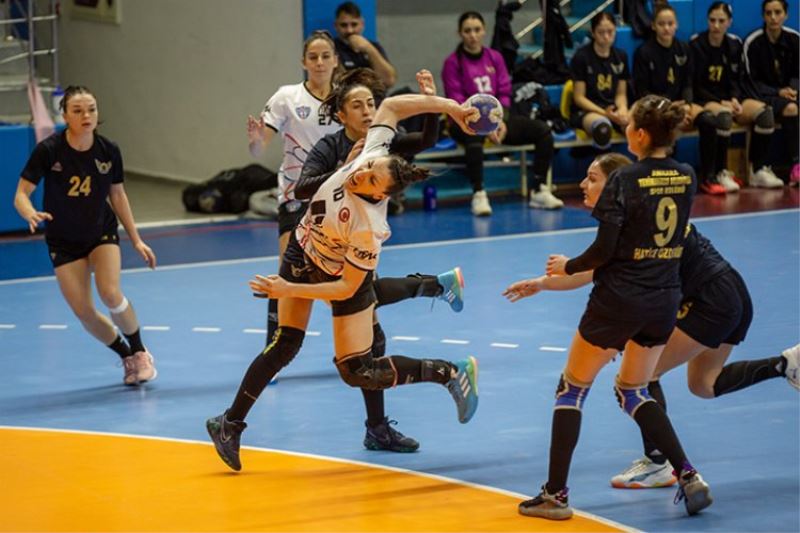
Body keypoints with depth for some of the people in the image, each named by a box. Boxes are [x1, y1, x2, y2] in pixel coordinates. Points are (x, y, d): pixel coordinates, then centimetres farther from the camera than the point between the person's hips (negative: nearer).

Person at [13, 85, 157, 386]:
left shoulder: (109, 151, -12)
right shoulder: (49, 150, -20)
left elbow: (118, 195, 3)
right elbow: (21, 194, -18)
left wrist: (136, 240, 4)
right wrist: (31, 214, -41)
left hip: (103, 232, 0)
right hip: (64, 242, 0)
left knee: (110, 294, -23)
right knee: (83, 312, -6)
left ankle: (140, 352, 1)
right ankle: (126, 357, 18)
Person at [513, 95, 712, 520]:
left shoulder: (625, 179, -15)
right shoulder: (686, 178, 2)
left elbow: (604, 249, -16)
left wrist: (568, 267, 0)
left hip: (619, 301, -6)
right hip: (665, 301, 6)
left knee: (572, 389, 11)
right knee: (633, 391, 22)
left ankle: (555, 494, 9)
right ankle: (688, 476, 6)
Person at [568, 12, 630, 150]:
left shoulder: (621, 56, 12)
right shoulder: (581, 57, -2)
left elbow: (621, 94, 15)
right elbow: (579, 97, -3)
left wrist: (622, 109, -9)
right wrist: (604, 113, -16)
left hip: (613, 109, 5)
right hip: (586, 110, -5)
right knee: (602, 126, -44)